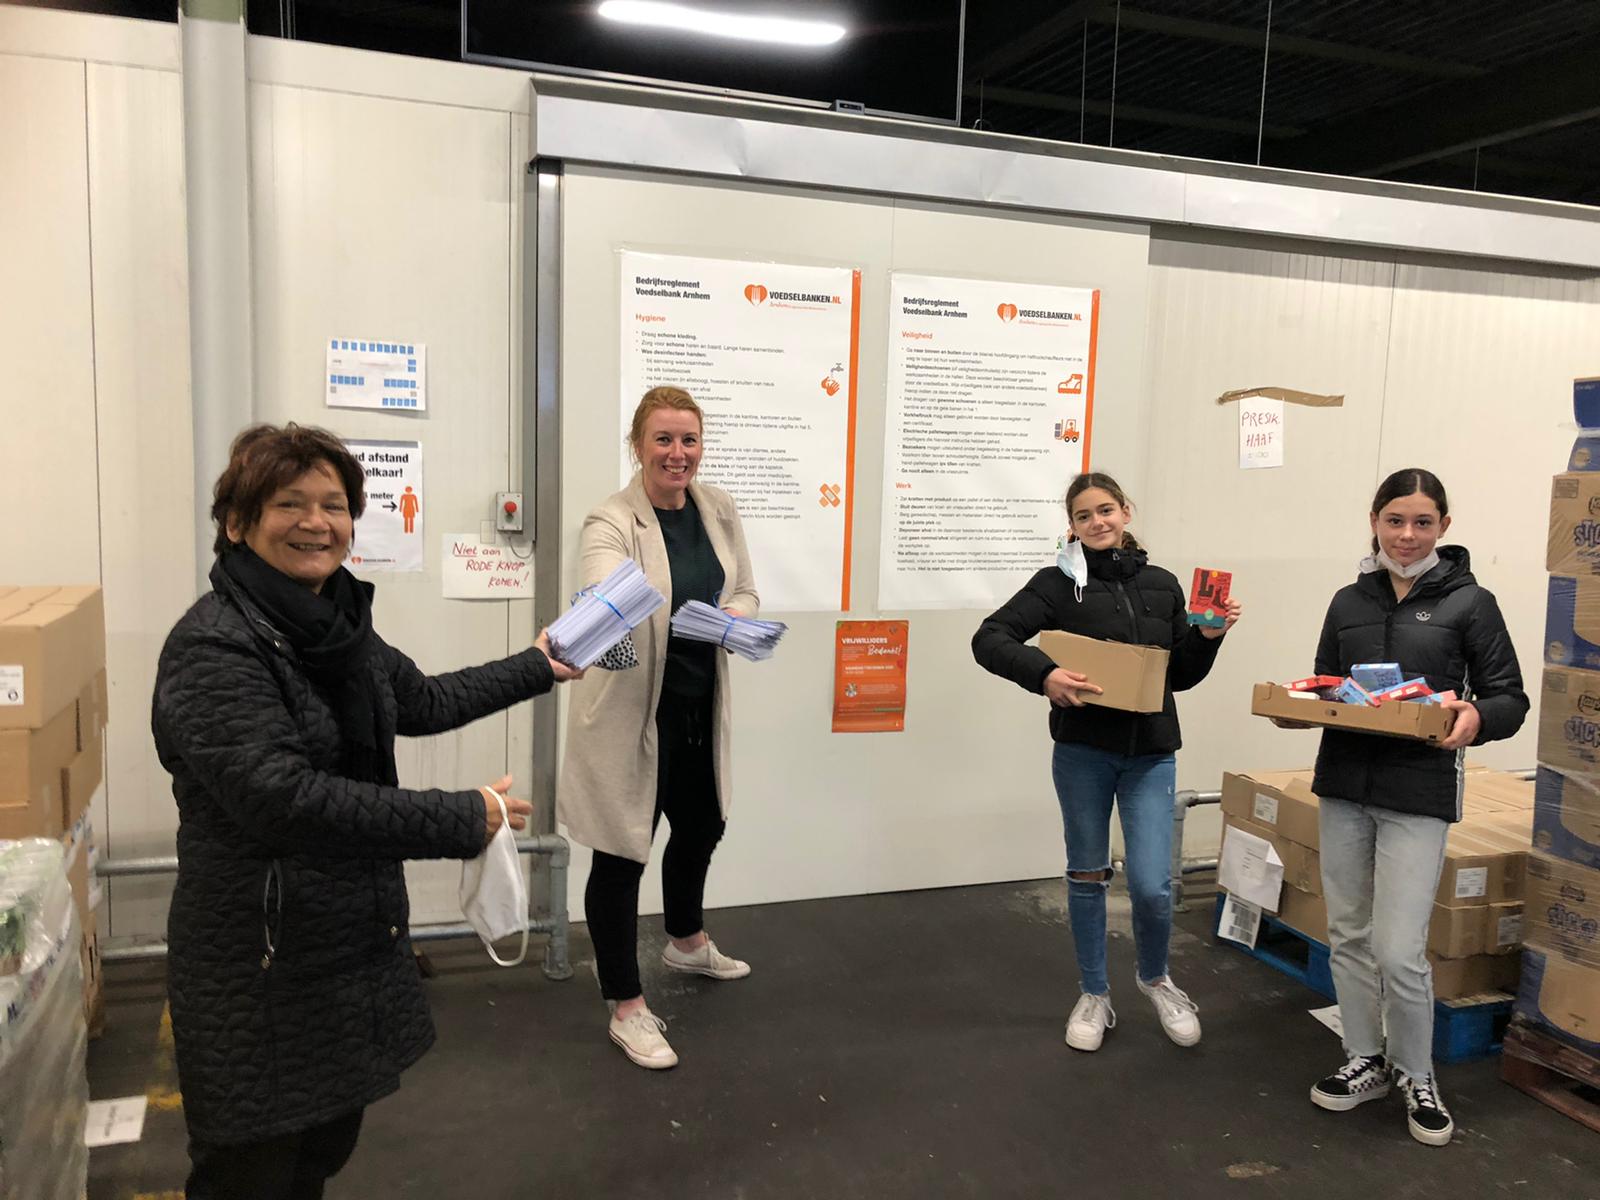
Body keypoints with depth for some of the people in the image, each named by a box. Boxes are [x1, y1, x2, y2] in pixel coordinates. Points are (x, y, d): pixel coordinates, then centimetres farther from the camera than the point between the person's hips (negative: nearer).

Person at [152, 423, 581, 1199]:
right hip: (261, 975, -8)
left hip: (357, 950, 8)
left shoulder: (337, 625, 6)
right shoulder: (213, 647, -21)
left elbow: (421, 703, 22)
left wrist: (537, 668, 26)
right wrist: (463, 819, -27)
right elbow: (284, 798, -31)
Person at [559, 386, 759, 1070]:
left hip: (701, 704, 7)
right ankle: (628, 1010, 20)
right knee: (623, 854, 3)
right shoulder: (611, 524, -17)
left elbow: (745, 592, 9)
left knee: (701, 828, 24)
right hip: (633, 709, -7)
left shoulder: (719, 512, 3)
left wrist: (735, 614, -14)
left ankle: (686, 943, 53)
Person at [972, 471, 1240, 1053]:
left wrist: (1207, 638, -5)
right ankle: (1094, 995, 30)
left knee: (1152, 884, -4)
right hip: (1082, 750, -1)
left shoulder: (1162, 585, 7)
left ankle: (1156, 978, 27)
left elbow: (1182, 676, 12)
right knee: (1087, 873, 11)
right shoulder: (1059, 582, -5)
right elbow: (989, 639, -13)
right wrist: (1043, 674, -27)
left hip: (1150, 753, 2)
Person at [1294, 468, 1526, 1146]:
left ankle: (1416, 1077, 19)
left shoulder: (1468, 602, -1)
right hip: (1343, 785, 4)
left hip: (1419, 793, -4)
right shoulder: (1349, 601, 10)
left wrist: (1475, 718, -22)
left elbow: (1510, 698, 0)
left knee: (1399, 951, -6)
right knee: (1348, 937, 12)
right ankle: (1365, 1063, 30)